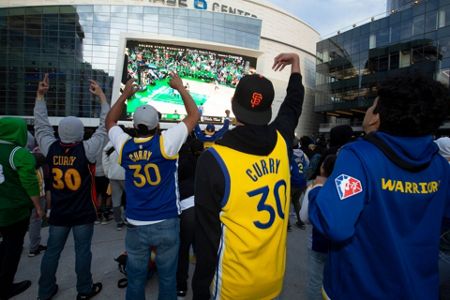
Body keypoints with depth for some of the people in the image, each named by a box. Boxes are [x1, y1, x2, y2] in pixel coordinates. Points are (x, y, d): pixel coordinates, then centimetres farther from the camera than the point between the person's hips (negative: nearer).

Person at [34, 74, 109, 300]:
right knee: (82, 251, 8)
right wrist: (102, 96, -6)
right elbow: (104, 127, -12)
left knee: (52, 251, 17)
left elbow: (41, 125, 8)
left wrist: (40, 95, 12)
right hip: (83, 213, -4)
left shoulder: (51, 149, -6)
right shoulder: (86, 150, -17)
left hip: (58, 213, 4)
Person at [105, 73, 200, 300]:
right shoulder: (165, 143, -12)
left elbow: (110, 122, 19)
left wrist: (125, 95, 21)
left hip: (135, 226, 3)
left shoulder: (124, 146, -3)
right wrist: (180, 87, 6)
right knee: (168, 277, 14)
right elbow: (194, 115, -3)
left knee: (136, 279, 17)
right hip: (166, 224, -2)